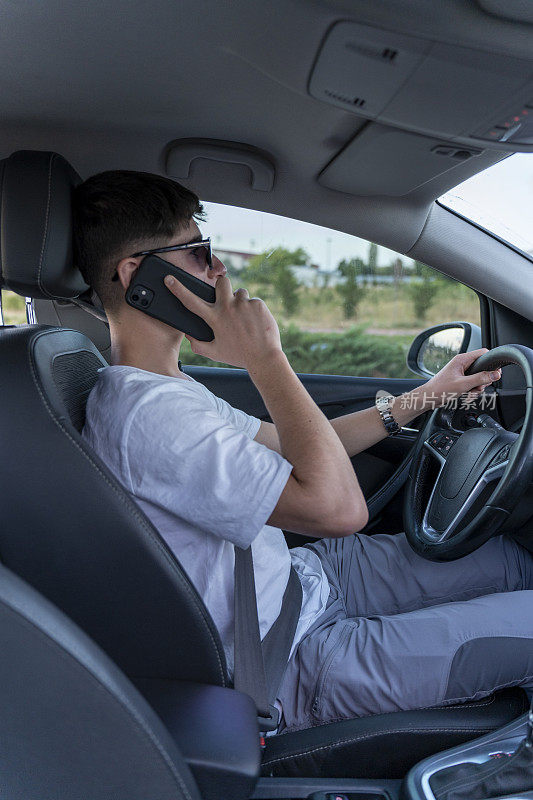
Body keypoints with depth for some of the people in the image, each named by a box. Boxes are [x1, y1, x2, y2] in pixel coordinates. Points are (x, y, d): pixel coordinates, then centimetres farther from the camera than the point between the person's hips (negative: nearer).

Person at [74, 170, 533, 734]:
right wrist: (265, 356, -25)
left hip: (300, 577, 10)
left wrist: (426, 395, 9)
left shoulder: (162, 388, 6)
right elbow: (338, 506, -32)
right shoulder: (148, 412, -30)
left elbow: (296, 452, 12)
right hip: (294, 668, -9)